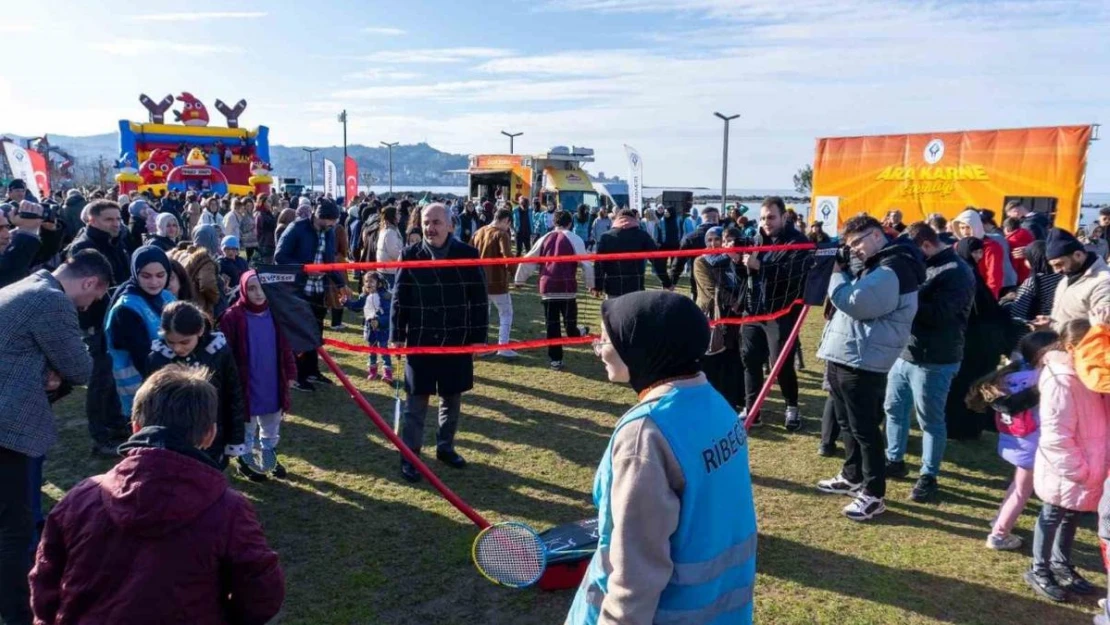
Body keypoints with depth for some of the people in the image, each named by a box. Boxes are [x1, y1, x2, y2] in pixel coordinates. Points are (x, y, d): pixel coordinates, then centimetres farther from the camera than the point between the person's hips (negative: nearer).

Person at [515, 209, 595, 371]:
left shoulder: (545, 239, 13)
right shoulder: (575, 239, 2)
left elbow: (527, 260, 16)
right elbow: (586, 263, 0)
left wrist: (519, 279, 26)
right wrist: (591, 284, 12)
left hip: (547, 287, 3)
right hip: (567, 286, -3)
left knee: (552, 324, 5)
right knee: (569, 319, 15)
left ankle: (556, 359, 8)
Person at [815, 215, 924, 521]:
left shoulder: (893, 269, -16)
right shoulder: (878, 266, 18)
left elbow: (853, 302, -23)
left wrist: (837, 272, -10)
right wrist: (841, 271, 6)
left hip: (862, 362, -11)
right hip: (844, 357, 11)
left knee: (864, 429, -3)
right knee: (848, 424, 21)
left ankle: (874, 494, 7)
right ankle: (853, 476, 36)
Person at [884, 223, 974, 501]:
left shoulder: (957, 272, -13)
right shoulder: (922, 266, 14)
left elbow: (938, 315, -23)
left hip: (933, 361, -8)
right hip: (904, 353, 9)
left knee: (930, 420, 3)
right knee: (894, 409, 17)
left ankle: (928, 476, 16)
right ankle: (895, 461, 33)